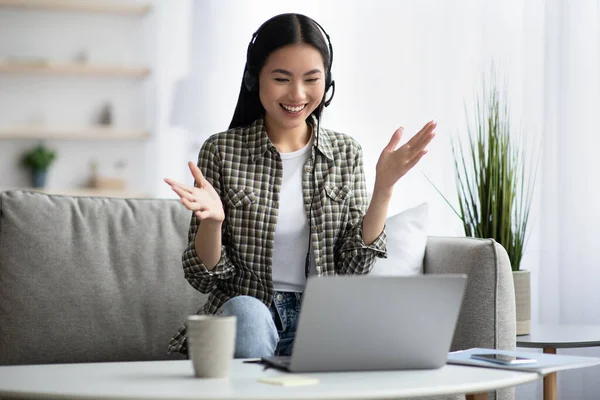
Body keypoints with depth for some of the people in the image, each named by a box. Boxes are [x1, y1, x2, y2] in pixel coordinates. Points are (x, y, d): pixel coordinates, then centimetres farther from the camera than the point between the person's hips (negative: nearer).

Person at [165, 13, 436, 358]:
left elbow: (353, 270, 2)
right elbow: (203, 278, 0)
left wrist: (384, 189, -8)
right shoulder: (222, 151, 0)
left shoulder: (346, 154, 7)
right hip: (243, 316, -1)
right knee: (245, 309, -36)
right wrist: (212, 220, -20)